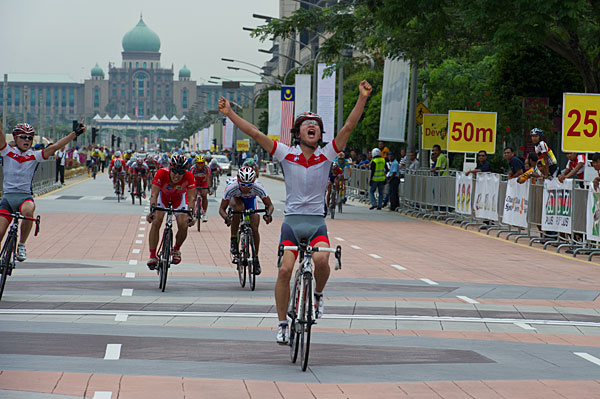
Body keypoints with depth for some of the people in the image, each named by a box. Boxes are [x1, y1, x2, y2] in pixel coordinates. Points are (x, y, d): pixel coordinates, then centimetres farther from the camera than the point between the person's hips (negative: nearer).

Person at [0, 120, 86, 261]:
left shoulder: (34, 156, 7)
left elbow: (54, 147, -1)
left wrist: (75, 133, -10)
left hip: (25, 196, 0)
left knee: (28, 211, -35)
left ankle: (21, 245, -14)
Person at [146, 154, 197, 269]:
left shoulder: (189, 177, -34)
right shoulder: (161, 173, -36)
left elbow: (191, 198, -35)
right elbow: (154, 194, -41)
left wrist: (191, 215, -49)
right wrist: (152, 211, -56)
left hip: (179, 198, 1)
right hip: (163, 196, -1)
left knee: (183, 226, -14)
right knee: (156, 222, -19)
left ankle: (176, 250, 15)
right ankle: (152, 256, -12)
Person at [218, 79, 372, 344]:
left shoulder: (327, 154, 3)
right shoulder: (286, 154, 2)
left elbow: (348, 127, -7)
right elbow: (254, 133, -2)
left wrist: (362, 98, -17)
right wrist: (230, 114, -10)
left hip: (317, 222, 0)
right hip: (292, 220, 0)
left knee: (321, 260, -26)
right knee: (285, 270, -12)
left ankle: (317, 295, 6)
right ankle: (282, 324, 1)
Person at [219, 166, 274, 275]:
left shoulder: (258, 187, -37)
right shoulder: (231, 187, -39)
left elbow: (270, 205, -27)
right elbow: (222, 209, -31)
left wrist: (268, 215, -49)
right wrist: (226, 218, -52)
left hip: (250, 200, 1)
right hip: (235, 199, -1)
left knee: (254, 229, -11)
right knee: (239, 207, -36)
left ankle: (256, 258, 9)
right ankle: (233, 240, -21)